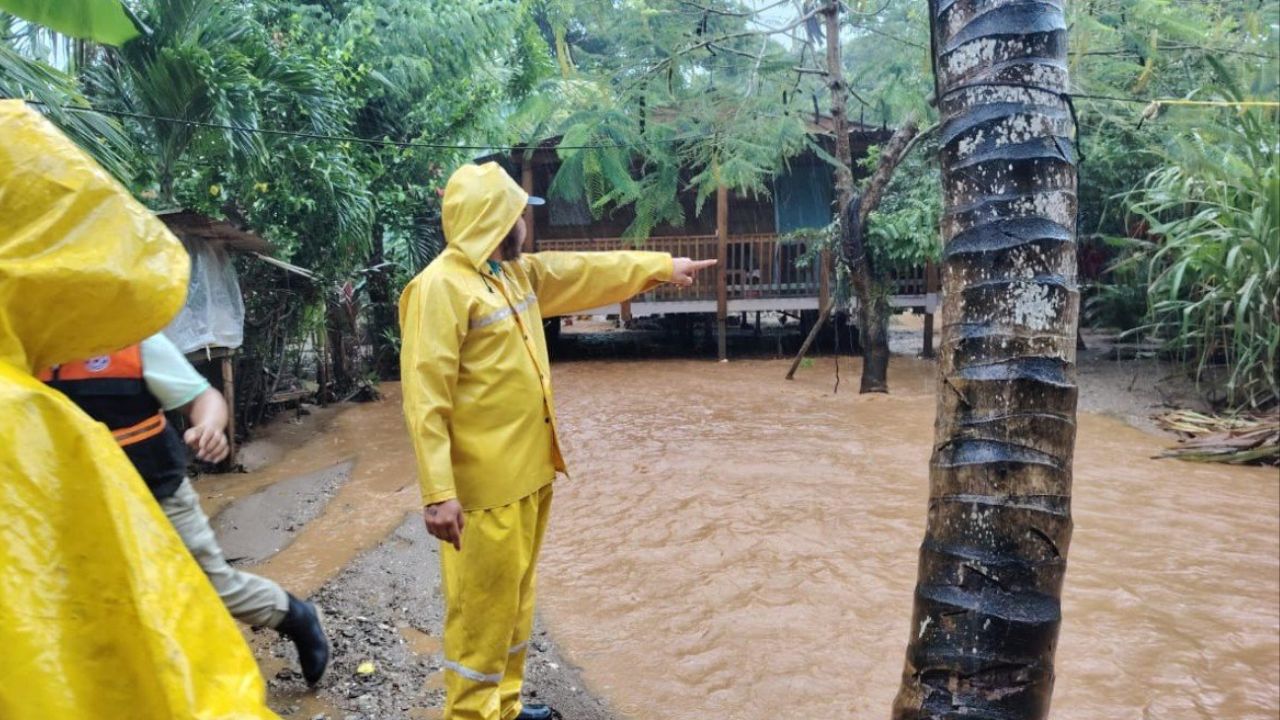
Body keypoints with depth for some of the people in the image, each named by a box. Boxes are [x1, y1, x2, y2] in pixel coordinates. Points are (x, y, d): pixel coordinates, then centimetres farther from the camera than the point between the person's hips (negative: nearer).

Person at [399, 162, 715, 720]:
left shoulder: (518, 271, 9)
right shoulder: (440, 287, -18)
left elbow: (588, 272, 22)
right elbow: (425, 399, -21)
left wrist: (662, 266, 27)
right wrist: (438, 493, -25)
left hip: (528, 469, 9)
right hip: (485, 484, -9)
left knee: (515, 596, 20)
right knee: (483, 607, 2)